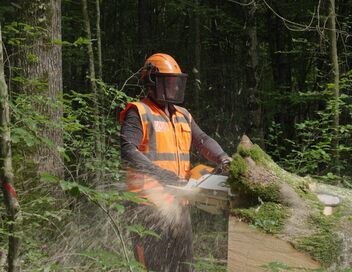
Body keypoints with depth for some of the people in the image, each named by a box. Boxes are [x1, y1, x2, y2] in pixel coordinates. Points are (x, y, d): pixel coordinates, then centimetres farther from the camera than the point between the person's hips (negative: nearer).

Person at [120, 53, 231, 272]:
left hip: (178, 202, 8)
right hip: (150, 202, -7)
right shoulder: (139, 113, -6)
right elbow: (128, 151, -17)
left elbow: (202, 140, 13)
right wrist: (161, 174, -26)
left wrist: (221, 157, -8)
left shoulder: (182, 115, 18)